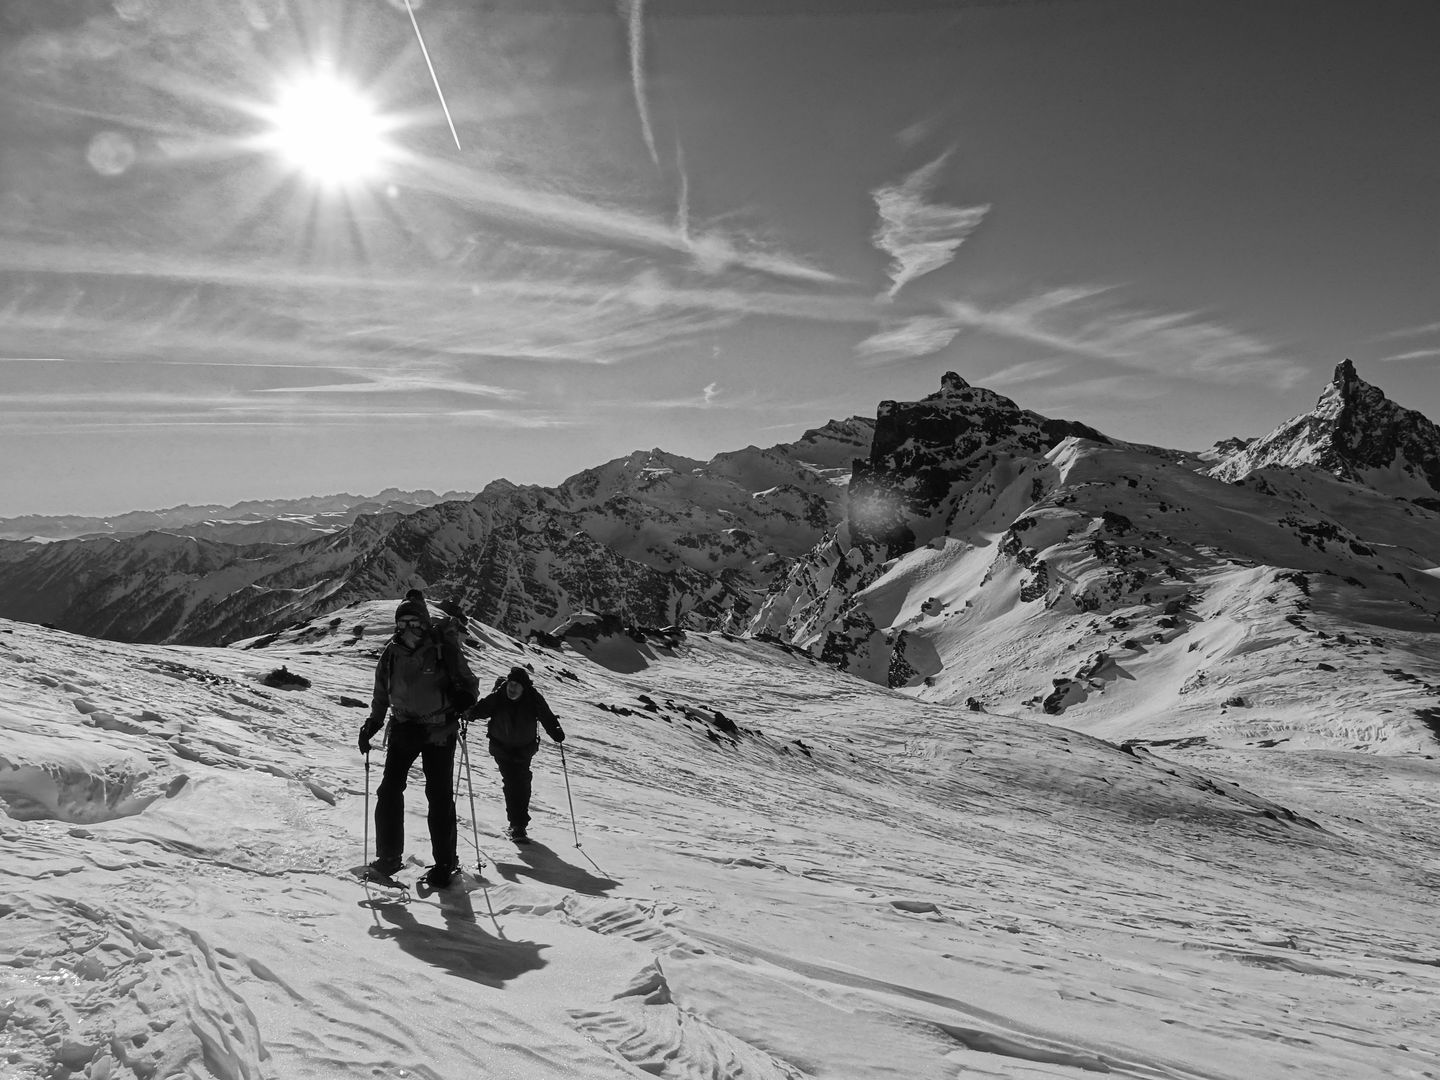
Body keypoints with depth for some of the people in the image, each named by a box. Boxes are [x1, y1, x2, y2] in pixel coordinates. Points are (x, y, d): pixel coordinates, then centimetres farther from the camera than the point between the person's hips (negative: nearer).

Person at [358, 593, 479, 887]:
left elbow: (467, 680, -2)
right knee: (389, 790, -2)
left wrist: (464, 696, -22)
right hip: (404, 728, 4)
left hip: (439, 730, -3)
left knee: (439, 796, -1)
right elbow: (381, 695, 15)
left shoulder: (444, 648, -11)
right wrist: (372, 724, 8)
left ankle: (445, 862, 12)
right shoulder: (392, 653, 1)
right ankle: (389, 856, 15)